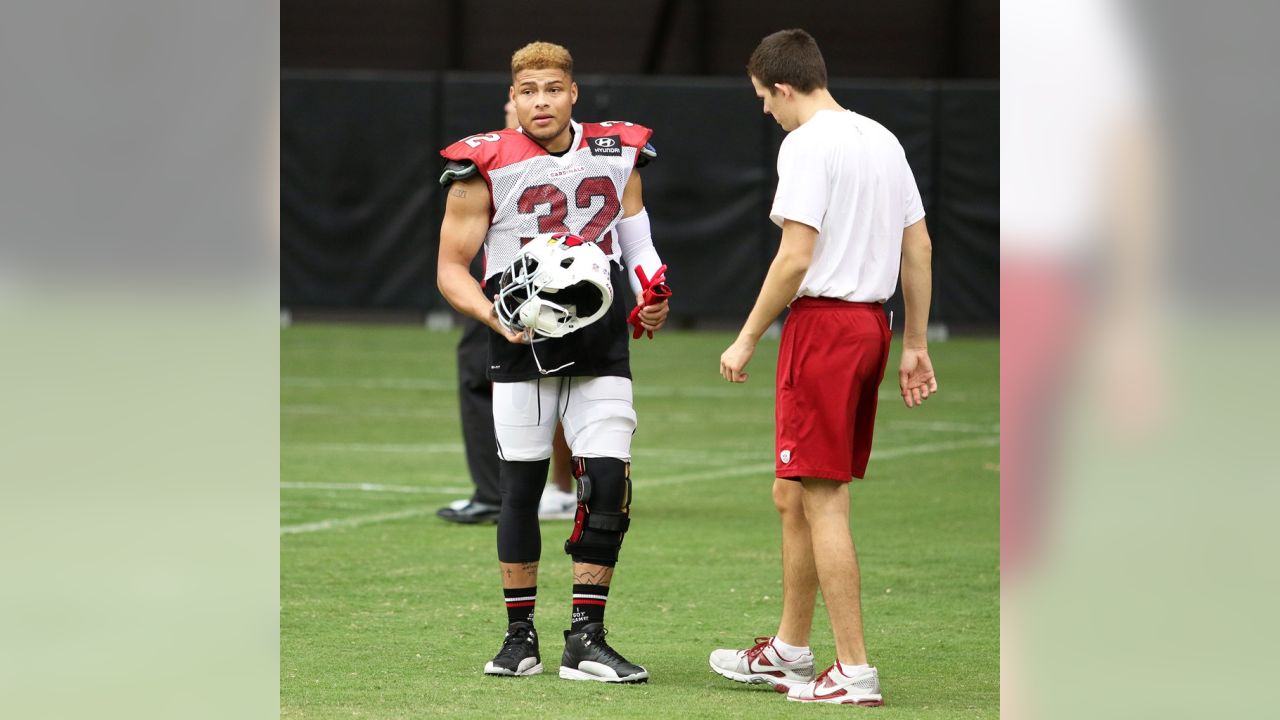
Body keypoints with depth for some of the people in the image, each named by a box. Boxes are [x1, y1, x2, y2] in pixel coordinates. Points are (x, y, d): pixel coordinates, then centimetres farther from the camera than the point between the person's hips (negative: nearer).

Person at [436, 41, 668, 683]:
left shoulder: (617, 156, 6)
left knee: (608, 486, -7)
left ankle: (586, 641, 1)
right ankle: (519, 635, 16)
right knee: (520, 487, 3)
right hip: (522, 348, -2)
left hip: (601, 345, 2)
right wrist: (497, 318, -19)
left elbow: (638, 245, 19)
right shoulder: (486, 169, -5)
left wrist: (652, 301, 0)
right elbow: (452, 269, -2)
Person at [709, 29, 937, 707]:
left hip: (822, 321, -9)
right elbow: (919, 247, 15)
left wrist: (747, 340, -11)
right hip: (872, 321, 9)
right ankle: (788, 652, 27)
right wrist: (915, 345, 20)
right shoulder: (882, 139, 13)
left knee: (822, 499, -6)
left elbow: (796, 256, -18)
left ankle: (855, 671, -8)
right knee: (793, 496, 18)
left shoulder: (807, 145, -12)